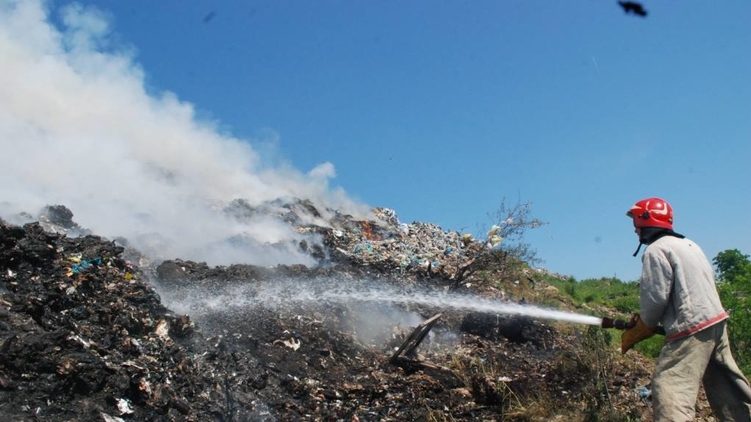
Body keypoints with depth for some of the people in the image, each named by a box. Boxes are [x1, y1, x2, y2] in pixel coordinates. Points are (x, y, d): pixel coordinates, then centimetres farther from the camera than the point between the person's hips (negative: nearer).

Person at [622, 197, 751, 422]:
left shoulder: (656, 250, -9)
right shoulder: (689, 244, 18)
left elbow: (656, 297, -14)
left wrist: (638, 331, 1)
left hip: (691, 329, -9)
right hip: (716, 321, 9)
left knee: (670, 389, -14)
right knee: (727, 386, 18)